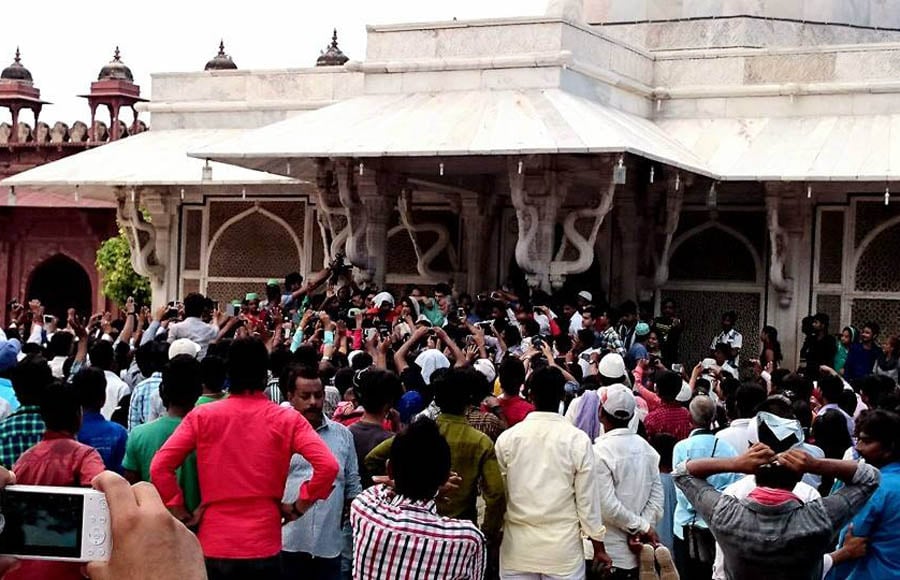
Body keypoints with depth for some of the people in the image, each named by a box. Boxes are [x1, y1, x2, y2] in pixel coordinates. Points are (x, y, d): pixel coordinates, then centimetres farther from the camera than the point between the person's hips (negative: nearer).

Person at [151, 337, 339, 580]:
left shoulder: (201, 416, -2)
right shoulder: (287, 419, -4)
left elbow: (159, 467, -8)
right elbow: (327, 466, -14)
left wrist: (181, 511, 2)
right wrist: (299, 506, -2)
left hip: (214, 546, 0)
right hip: (264, 548, 0)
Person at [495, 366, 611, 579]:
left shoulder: (507, 438, -3)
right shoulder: (578, 440, -8)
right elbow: (588, 498, -5)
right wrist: (598, 546, 6)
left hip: (517, 549, 2)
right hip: (563, 549, -1)